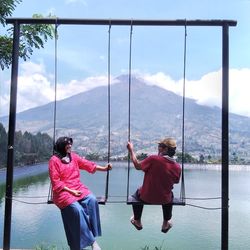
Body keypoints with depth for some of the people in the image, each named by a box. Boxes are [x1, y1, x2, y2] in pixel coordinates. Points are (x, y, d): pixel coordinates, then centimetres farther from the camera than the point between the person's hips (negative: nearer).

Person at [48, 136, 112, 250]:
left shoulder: (73, 156, 11)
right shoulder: (54, 160, -5)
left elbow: (87, 164, 3)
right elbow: (56, 182, -9)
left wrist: (104, 168, -8)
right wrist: (70, 191, -17)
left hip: (78, 188, 5)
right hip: (63, 191, -5)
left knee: (92, 200, -22)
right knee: (77, 209, -28)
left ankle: (91, 235, -17)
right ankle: (91, 240, -19)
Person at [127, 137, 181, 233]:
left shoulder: (153, 159, -24)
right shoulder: (177, 167, -12)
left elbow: (137, 165, -11)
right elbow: (176, 181, 5)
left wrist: (131, 150, 1)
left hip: (146, 198, -2)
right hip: (164, 199, 3)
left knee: (137, 193, 33)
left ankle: (137, 222, 46)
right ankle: (166, 224, 45)